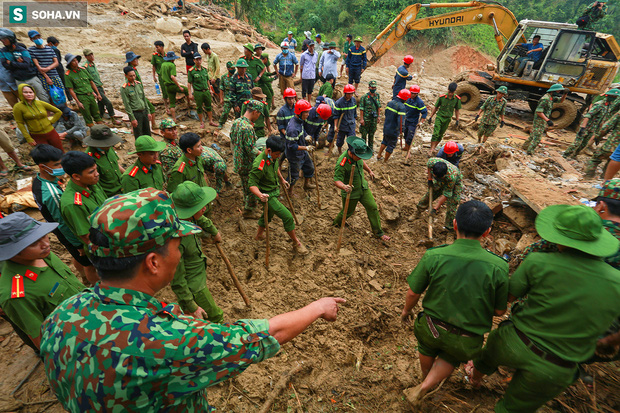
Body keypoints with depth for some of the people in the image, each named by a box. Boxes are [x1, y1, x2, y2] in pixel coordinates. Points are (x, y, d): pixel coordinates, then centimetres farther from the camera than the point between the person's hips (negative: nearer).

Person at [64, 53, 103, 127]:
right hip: (82, 97, -5)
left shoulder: (83, 69, 9)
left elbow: (91, 82, 15)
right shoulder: (68, 75, -6)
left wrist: (98, 94, 12)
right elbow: (71, 90, -8)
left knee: (97, 115, 10)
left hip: (91, 95, 5)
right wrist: (78, 102, -14)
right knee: (88, 118, 0)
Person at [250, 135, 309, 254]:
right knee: (287, 216, -9)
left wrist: (281, 179, 26)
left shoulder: (274, 157, -7)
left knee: (269, 212, 27)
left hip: (275, 190, 9)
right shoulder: (259, 165, -32)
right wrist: (260, 195, -45)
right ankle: (296, 243, 9)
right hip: (268, 195, -8)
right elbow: (252, 184, -28)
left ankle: (259, 234, 53)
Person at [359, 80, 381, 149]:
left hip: (374, 119, 4)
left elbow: (379, 107, 12)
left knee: (372, 134, 13)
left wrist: (378, 116, 8)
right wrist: (361, 119, -13)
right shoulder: (364, 97, -10)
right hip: (366, 118, -4)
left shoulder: (378, 96, 5)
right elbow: (361, 109, -10)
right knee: (364, 134, 2)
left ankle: (370, 147, 26)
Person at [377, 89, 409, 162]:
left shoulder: (390, 102, 2)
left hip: (386, 127, 7)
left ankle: (379, 155, 36)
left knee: (385, 141, 30)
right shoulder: (401, 107, -21)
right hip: (394, 130, -7)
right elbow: (400, 120, -26)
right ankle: (385, 161, 21)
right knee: (391, 145, 10)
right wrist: (401, 132, -22)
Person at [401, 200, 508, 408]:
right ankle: (423, 389, 24)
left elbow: (413, 292, -11)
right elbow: (499, 311, -9)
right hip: (467, 341, 0)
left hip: (433, 326, 0)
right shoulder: (498, 267, -23)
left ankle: (425, 379, 61)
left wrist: (406, 311, 9)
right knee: (451, 358, 34)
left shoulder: (433, 256, -24)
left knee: (427, 348, 34)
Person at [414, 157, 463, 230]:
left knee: (452, 205, -9)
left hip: (455, 183, -4)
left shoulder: (452, 177, -45)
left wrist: (435, 208, -29)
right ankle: (418, 212, 30)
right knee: (429, 195, 10)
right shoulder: (432, 162, -37)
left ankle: (450, 226, 6)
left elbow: (446, 194, -34)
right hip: (441, 183, 5)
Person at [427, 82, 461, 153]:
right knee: (435, 133, -15)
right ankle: (431, 149, -12)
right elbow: (435, 107, 4)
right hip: (439, 116, -2)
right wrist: (431, 117, 7)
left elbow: (457, 110, 8)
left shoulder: (457, 99, -4)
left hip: (447, 119, 2)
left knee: (440, 135, 8)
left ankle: (434, 148, 20)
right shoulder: (442, 97, -8)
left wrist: (457, 120, 8)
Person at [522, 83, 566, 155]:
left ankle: (524, 147, 30)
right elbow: (539, 111, -25)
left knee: (533, 135, 20)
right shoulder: (545, 99, -20)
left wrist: (565, 94, 2)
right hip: (540, 121, -10)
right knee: (537, 137, -7)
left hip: (543, 121, 10)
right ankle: (529, 152, -2)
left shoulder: (551, 97, 10)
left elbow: (561, 100, 23)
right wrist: (547, 120, -27)